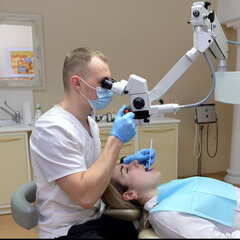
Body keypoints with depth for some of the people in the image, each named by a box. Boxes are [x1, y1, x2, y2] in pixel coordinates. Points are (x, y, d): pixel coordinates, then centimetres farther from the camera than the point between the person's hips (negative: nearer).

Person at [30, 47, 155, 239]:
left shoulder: (90, 123, 6)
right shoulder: (52, 128, -22)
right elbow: (86, 197, -27)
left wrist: (126, 161, -2)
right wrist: (116, 139, -25)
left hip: (98, 218, 8)